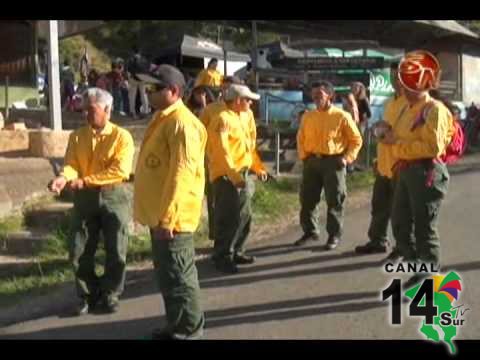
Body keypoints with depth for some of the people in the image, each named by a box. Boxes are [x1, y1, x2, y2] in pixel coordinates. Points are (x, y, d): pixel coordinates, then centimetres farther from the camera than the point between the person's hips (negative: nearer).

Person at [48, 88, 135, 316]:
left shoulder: (122, 136, -6)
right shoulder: (77, 136, 6)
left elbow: (119, 170, -17)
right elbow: (71, 165, -4)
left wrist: (85, 181, -23)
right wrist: (63, 177, -29)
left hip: (114, 197, -3)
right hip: (85, 198, 3)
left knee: (116, 251, 4)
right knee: (80, 252, 5)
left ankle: (109, 295, 23)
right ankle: (88, 295, 23)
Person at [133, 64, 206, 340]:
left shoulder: (181, 123, -17)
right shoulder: (163, 119, 14)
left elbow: (182, 173, -24)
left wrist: (167, 218, -26)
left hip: (172, 218, -10)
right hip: (159, 214, 10)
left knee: (178, 276, 1)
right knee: (167, 275, 18)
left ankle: (189, 330, 15)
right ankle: (177, 325, 32)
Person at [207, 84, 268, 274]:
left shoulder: (244, 117, 13)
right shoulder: (222, 119, -15)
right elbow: (221, 151, -23)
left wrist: (257, 168, 16)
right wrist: (234, 175, -28)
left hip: (243, 174, 9)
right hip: (226, 177, -9)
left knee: (244, 216, 14)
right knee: (228, 218, -6)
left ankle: (236, 252, 26)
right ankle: (222, 258, 2)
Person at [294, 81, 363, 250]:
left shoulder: (342, 116, -5)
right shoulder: (307, 116, 7)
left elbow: (356, 139, 0)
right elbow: (301, 138, 19)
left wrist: (347, 157, -9)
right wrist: (303, 155, 5)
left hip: (333, 161, -4)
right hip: (312, 161, 4)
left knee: (334, 200, 0)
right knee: (307, 199, 7)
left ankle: (334, 235, 12)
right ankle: (310, 231, 24)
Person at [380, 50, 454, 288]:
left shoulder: (434, 109, -11)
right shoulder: (408, 110, 16)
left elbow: (433, 146, -21)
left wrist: (398, 144, -18)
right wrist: (391, 137, 6)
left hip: (426, 172, -9)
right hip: (406, 172, 9)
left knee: (424, 229, -2)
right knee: (400, 224, 14)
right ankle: (418, 271, 29)